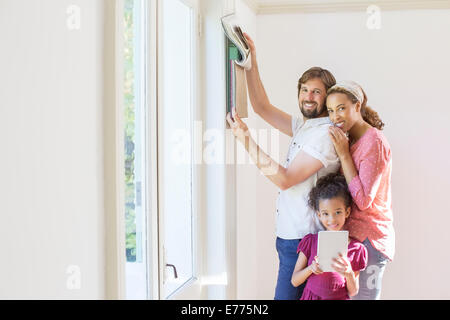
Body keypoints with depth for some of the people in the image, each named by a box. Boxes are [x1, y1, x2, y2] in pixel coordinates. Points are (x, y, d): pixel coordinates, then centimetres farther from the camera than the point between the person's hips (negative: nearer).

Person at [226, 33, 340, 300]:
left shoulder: (325, 134, -15)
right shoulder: (303, 125, 14)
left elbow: (285, 179, -20)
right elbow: (263, 107, 18)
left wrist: (246, 140, -23)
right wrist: (252, 63, 10)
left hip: (303, 239, -10)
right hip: (290, 236, 10)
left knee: (286, 296, -9)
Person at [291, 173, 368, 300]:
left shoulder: (356, 248, 3)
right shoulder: (310, 241, 4)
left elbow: (353, 292, 7)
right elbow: (294, 281, 6)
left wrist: (349, 274, -11)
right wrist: (310, 268, -10)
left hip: (340, 298, 1)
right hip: (310, 296, -1)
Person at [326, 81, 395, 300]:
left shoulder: (374, 142, -15)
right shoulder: (351, 141, 12)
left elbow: (363, 201, -20)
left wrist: (344, 154, -18)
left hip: (368, 239, -9)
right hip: (349, 233, 9)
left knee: (362, 295, -6)